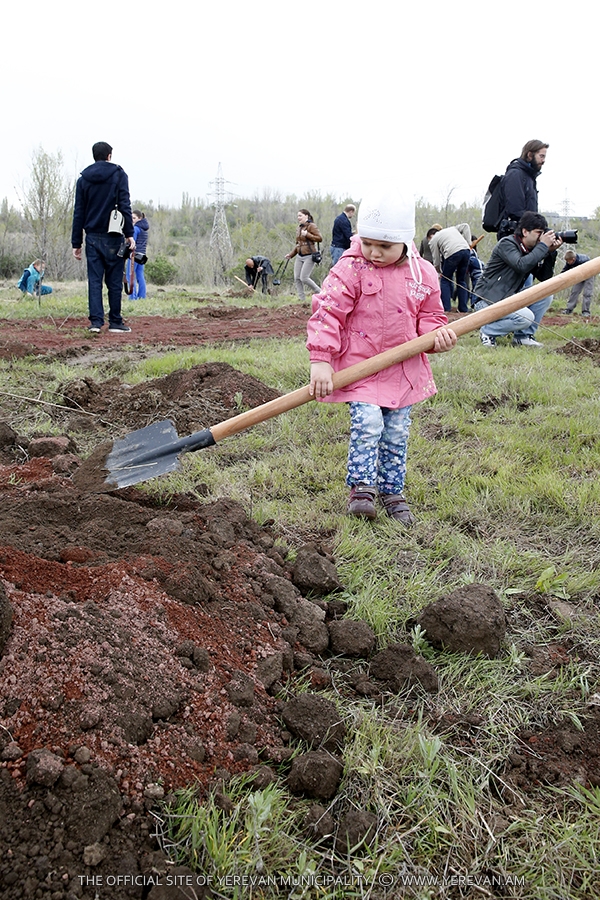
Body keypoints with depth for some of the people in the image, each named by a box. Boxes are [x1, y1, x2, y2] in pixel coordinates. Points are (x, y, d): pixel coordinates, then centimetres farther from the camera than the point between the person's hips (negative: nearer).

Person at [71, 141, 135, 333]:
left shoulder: (83, 179, 10)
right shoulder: (118, 175, 1)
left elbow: (78, 213, 9)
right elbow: (125, 206, -8)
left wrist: (76, 243, 11)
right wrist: (129, 234, -7)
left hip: (92, 237, 3)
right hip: (112, 237, -2)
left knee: (94, 280, 3)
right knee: (114, 281, 3)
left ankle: (96, 321, -3)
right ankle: (115, 322, 5)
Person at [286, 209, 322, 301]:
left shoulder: (311, 226, -7)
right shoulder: (299, 227, 15)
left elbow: (319, 238, -16)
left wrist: (307, 234, -18)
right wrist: (291, 254, 18)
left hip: (309, 256, -8)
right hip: (299, 256, 8)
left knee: (304, 278, -14)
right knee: (297, 278, 1)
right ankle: (301, 299, 8)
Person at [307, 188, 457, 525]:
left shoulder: (423, 273, -1)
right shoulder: (350, 270, -11)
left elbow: (430, 316, 10)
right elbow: (327, 312, -15)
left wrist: (437, 334, -13)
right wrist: (320, 360, -22)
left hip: (405, 368, 3)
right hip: (360, 365, -3)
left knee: (397, 434, 8)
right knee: (367, 425, -15)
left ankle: (393, 492, 23)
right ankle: (362, 487, 3)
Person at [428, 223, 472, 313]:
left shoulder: (433, 240, 17)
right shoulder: (452, 229, 34)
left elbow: (436, 260, 14)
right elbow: (465, 226, 22)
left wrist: (439, 272, 32)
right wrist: (468, 242, 16)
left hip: (452, 253, -5)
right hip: (466, 250, 5)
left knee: (445, 280, 10)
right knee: (461, 281, 15)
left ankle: (446, 308, 4)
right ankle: (463, 309, 14)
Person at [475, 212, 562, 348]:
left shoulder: (530, 250, 10)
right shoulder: (507, 244, -14)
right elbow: (521, 265, -31)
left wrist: (550, 252, -6)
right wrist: (543, 245, -23)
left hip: (508, 298, 9)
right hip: (487, 301, -9)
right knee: (526, 317, -27)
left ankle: (521, 336, 3)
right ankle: (487, 331, -7)